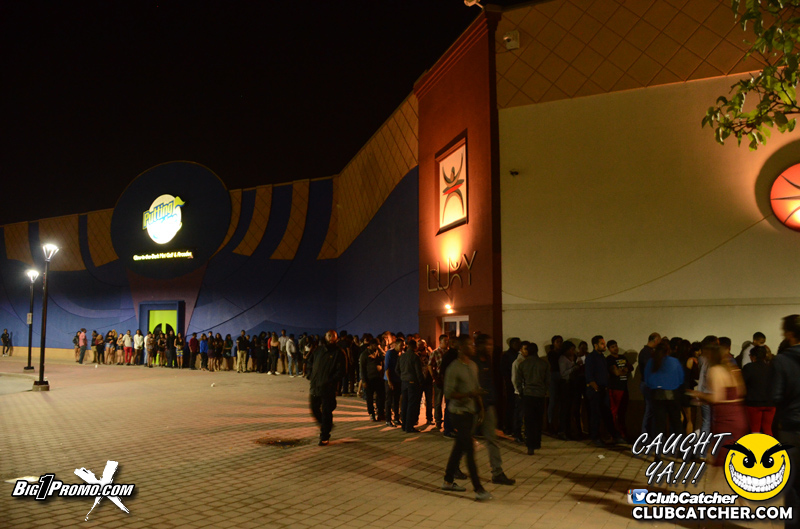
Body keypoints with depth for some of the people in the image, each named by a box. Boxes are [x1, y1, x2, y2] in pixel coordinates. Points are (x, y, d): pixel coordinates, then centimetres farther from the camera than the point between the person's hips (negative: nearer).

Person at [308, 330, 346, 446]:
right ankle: (325, 426, 36)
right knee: (314, 410, 12)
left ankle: (324, 437, 12)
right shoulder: (318, 350, 9)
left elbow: (340, 371, -9)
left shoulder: (338, 353, -4)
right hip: (315, 386, 5)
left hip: (328, 388, -5)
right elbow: (311, 364, 18)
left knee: (326, 412, 0)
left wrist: (329, 382, -17)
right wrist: (310, 377, 3)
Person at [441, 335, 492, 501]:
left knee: (459, 448, 15)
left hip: (470, 412, 8)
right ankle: (478, 489, -2)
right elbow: (448, 393, -19)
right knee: (469, 450, -7)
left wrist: (480, 408, 11)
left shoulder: (473, 366, 9)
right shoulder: (454, 368, -17)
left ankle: (448, 481, 27)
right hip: (459, 412, -8)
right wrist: (469, 394, -29)